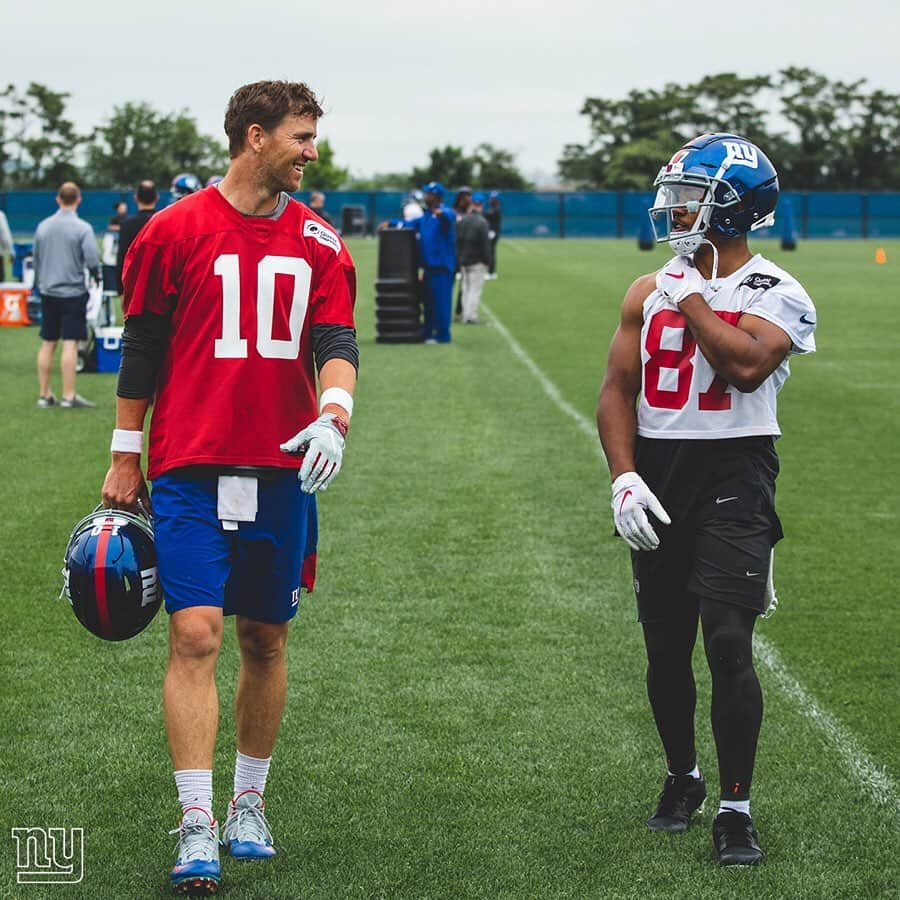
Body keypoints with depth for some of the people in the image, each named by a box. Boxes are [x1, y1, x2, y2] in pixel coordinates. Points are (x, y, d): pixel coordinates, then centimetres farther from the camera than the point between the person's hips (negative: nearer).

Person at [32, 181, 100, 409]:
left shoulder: (43, 226, 5)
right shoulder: (82, 228, -11)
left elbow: (35, 259, 14)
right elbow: (92, 260, -16)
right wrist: (96, 277, 5)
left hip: (48, 292, 5)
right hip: (73, 292, -5)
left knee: (48, 344, 11)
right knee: (70, 344, -5)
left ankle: (44, 394, 14)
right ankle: (68, 396, -7)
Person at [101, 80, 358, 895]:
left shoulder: (318, 244, 8)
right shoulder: (177, 231, -1)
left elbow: (335, 341, 1)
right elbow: (142, 348, 4)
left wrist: (333, 413, -20)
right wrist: (125, 460, 5)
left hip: (282, 471, 4)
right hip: (190, 471, -4)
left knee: (265, 642, 11)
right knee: (195, 635, -11)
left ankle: (249, 805, 27)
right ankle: (197, 828, -9)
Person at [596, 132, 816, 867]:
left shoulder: (776, 296, -5)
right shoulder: (649, 292, 9)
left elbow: (746, 366, -25)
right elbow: (618, 392, 6)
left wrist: (691, 298, -14)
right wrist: (624, 479, -6)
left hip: (734, 480, -5)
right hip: (659, 479, 5)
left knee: (728, 645, -12)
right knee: (666, 648, 11)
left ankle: (735, 809, -4)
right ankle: (681, 778, 32)